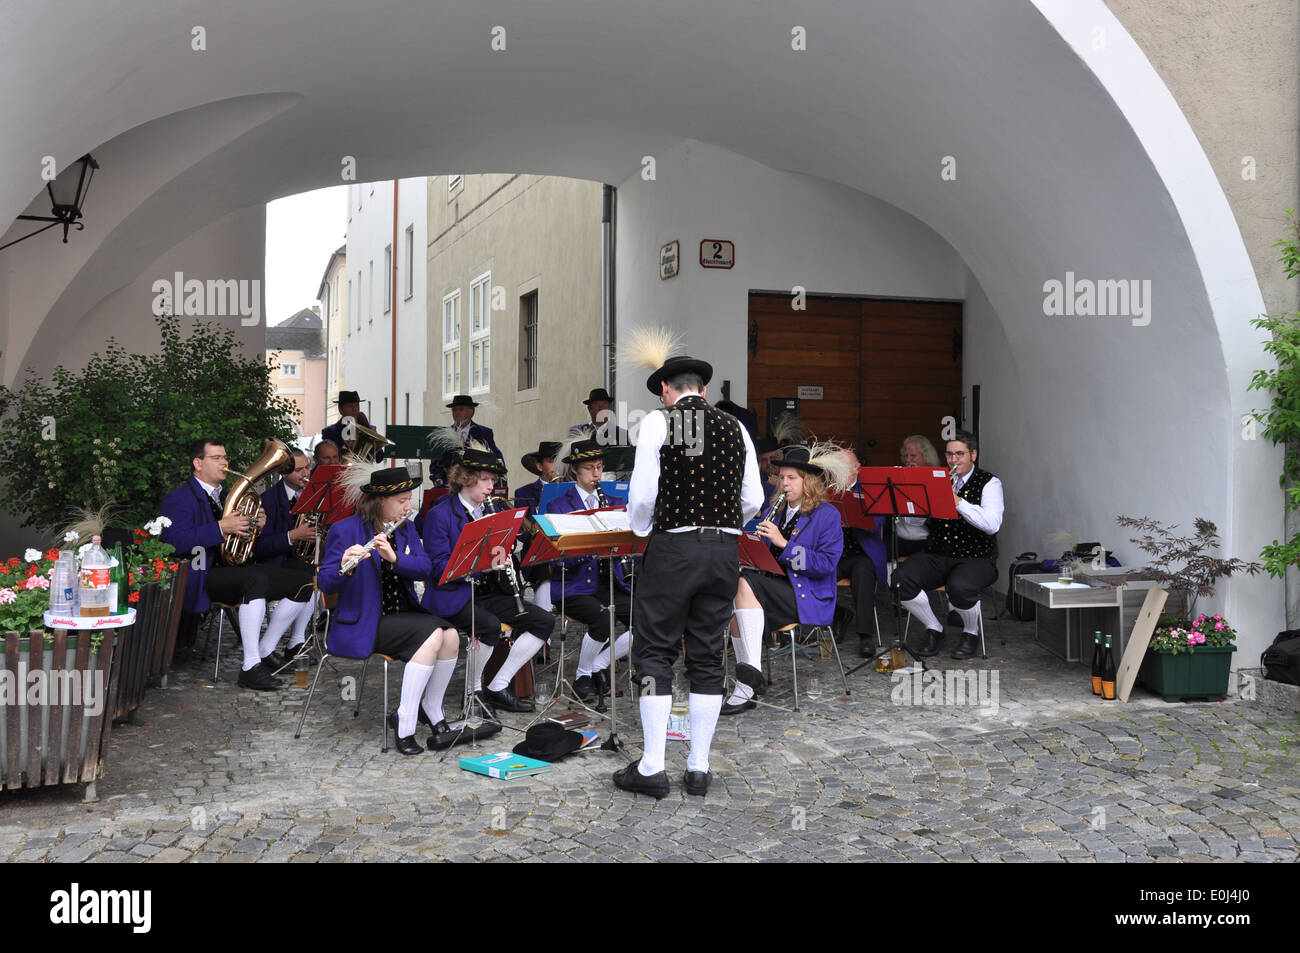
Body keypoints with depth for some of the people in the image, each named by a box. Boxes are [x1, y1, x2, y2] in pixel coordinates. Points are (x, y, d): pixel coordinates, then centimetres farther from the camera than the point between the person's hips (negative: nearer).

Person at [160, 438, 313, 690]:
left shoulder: (226, 495, 21)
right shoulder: (179, 499, -5)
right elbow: (177, 541, -22)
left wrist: (255, 526, 3)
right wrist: (221, 528, -27)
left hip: (234, 566, 9)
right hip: (202, 576, -8)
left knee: (301, 584, -5)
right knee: (256, 580, -38)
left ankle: (265, 652, 5)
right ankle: (250, 668, -36)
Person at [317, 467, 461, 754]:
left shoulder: (405, 528, 10)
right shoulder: (345, 530, -8)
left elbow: (424, 567, -5)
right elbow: (326, 584, -15)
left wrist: (394, 558, -24)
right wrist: (344, 567, -37)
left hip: (403, 612, 6)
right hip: (364, 623, -6)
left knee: (451, 636, -22)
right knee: (432, 635, -28)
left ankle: (430, 712, -4)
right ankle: (404, 724, -19)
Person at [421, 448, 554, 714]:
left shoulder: (489, 510, 14)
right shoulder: (440, 514, -8)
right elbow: (439, 566, -16)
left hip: (489, 591, 8)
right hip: (453, 595, -7)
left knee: (544, 621, -7)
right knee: (489, 625, -35)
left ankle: (498, 688, -1)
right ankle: (474, 690, -9)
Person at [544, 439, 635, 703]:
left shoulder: (614, 503, 16)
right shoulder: (558, 506, 1)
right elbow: (561, 558, -10)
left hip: (612, 584, 5)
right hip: (576, 586, -4)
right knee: (601, 618, -34)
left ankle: (599, 665, 3)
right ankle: (582, 677, -6)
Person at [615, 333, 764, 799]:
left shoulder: (658, 421, -4)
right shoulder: (734, 427, 9)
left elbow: (643, 494, -10)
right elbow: (753, 500, 7)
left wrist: (641, 531, 9)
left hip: (673, 547, -4)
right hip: (725, 549, 4)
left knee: (655, 652, 4)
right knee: (708, 657, 10)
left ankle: (652, 768, 5)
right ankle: (699, 767, 15)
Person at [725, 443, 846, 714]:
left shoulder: (827, 515, -2)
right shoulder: (775, 512, 18)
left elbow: (826, 564, -14)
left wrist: (784, 544, -20)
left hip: (809, 598, -6)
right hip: (775, 588, 6)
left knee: (745, 583, -29)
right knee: (734, 599, -25)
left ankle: (751, 671, -28)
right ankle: (745, 687, -23)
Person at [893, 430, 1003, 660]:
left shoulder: (988, 483, 1)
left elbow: (992, 524, -17)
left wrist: (959, 502, -23)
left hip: (976, 558, -4)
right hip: (936, 556, 4)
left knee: (960, 587, -36)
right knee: (901, 579, -23)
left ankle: (971, 633, -1)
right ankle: (934, 630, 1)